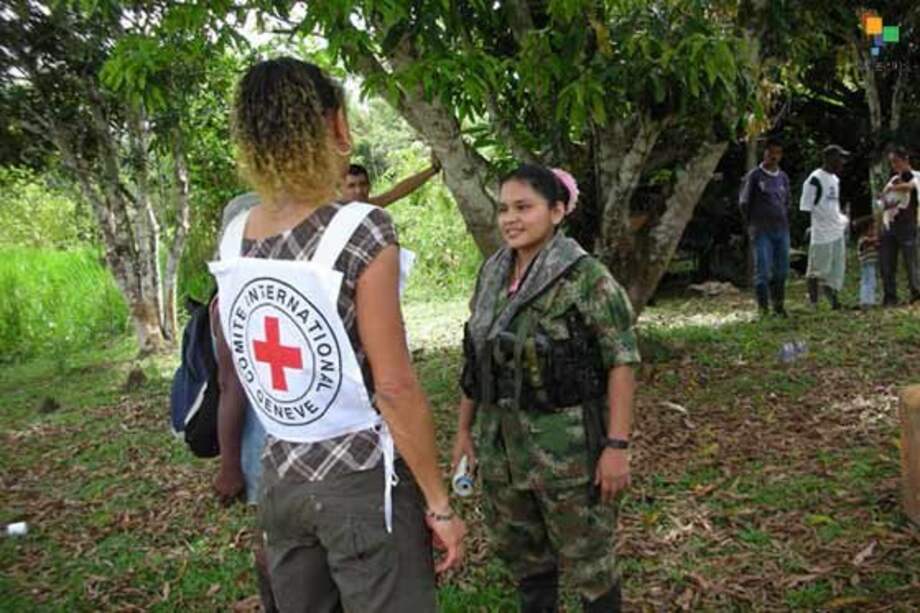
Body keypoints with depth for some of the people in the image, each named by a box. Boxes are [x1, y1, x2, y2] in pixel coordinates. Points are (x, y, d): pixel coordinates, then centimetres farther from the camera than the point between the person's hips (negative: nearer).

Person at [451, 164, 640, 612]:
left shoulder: (586, 277, -13)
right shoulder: (491, 273, 5)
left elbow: (621, 364, -14)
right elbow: (475, 358, 11)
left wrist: (617, 445, -17)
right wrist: (464, 427, 12)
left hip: (569, 448, -6)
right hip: (499, 447, 6)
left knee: (587, 559, 10)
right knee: (519, 552, 20)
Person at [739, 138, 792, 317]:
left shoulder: (783, 177, 13)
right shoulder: (754, 175, -1)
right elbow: (744, 202, 3)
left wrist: (783, 221, 15)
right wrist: (752, 225, 5)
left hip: (782, 230, 5)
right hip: (762, 232, -5)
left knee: (781, 271, 7)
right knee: (763, 271, -7)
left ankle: (778, 305, 19)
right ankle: (763, 308, 0)